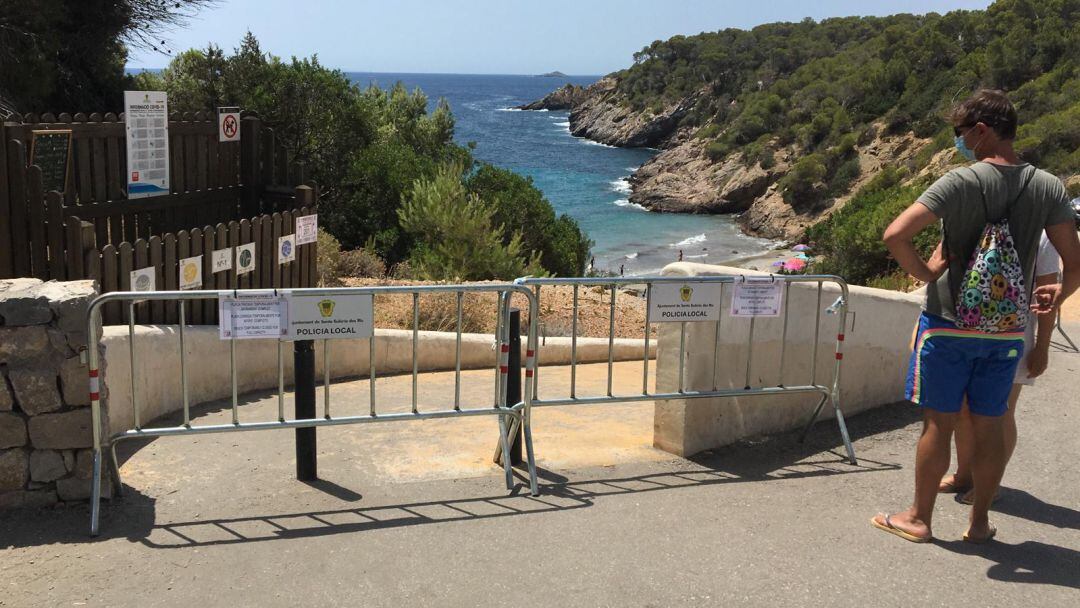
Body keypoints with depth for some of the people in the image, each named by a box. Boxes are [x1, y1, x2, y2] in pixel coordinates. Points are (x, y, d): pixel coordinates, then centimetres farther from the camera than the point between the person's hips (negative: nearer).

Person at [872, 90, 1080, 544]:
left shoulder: (961, 181, -14)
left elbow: (895, 236, -23)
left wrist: (926, 273, -8)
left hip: (949, 323, -4)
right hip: (1007, 331, 4)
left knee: (939, 422, 5)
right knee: (989, 425, 13)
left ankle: (919, 519, 17)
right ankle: (979, 522, 24)